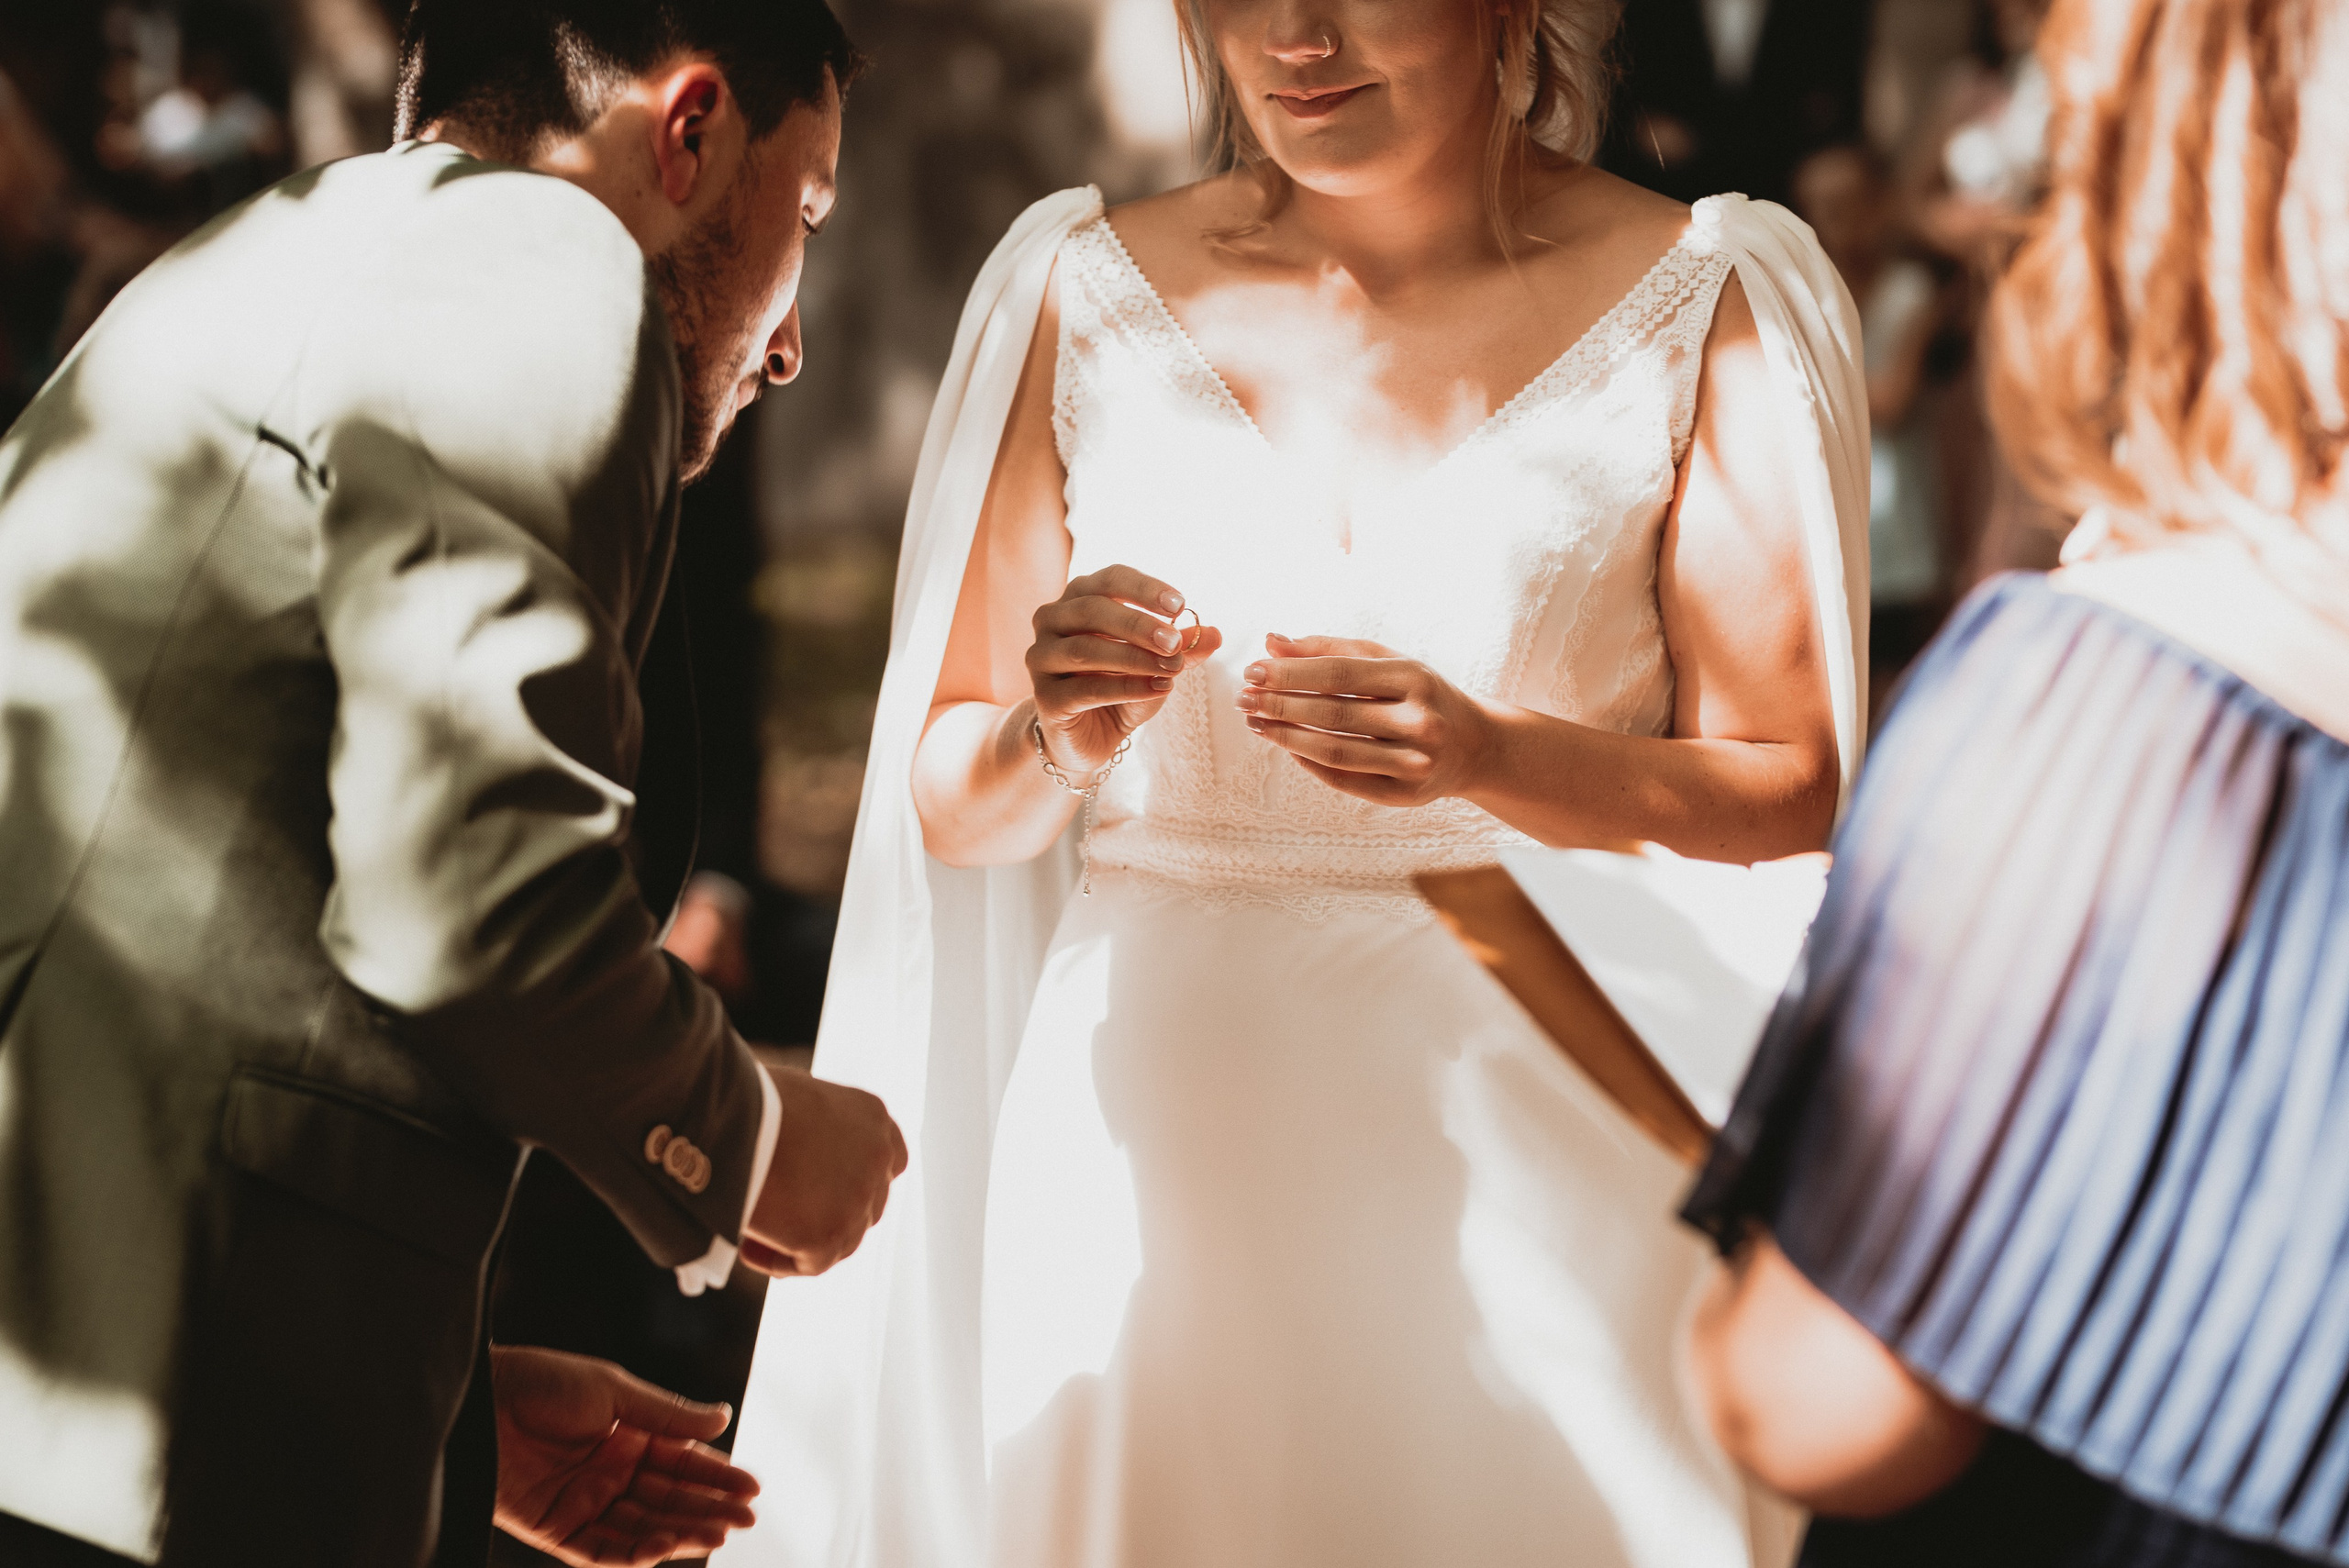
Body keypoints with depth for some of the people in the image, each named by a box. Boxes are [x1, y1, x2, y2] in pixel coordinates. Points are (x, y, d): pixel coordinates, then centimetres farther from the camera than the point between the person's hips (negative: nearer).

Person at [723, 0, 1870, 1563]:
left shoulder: (1708, 301, 0)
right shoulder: (1087, 291, 5)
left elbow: (1796, 803, -5)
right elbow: (951, 809, 9)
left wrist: (1492, 757, -20)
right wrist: (1055, 744, -13)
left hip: (1535, 1160, -1)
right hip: (1153, 1160, 2)